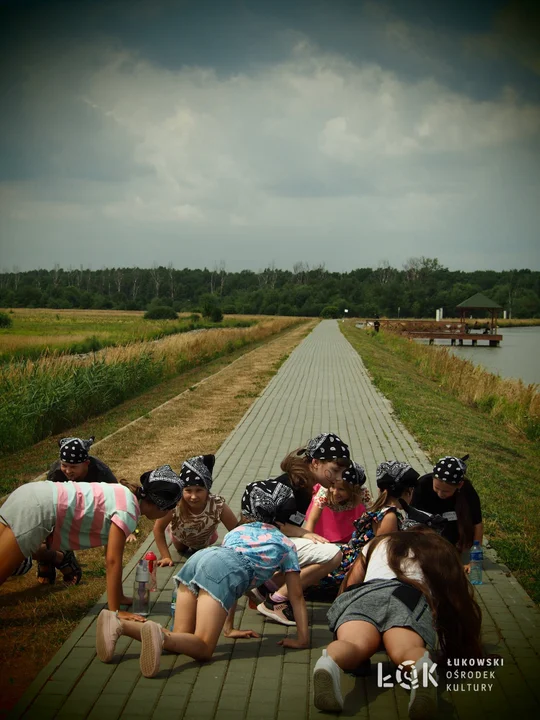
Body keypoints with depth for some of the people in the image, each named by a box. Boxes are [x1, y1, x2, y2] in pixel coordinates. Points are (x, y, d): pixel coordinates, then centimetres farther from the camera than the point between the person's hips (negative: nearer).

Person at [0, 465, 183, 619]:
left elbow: (111, 557, 21)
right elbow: (112, 561, -12)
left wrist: (118, 597, 26)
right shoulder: (127, 511, -13)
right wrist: (114, 611, -6)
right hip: (37, 510, -9)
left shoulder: (126, 496, 15)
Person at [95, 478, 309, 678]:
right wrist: (302, 638, 33)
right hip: (224, 569, -5)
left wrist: (229, 628, 47)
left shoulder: (237, 531, 42)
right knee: (203, 649, -8)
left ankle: (118, 624, -15)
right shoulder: (285, 543, 31)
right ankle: (160, 634, -39)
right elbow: (297, 596, 28)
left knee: (181, 638, 6)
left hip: (197, 558, 5)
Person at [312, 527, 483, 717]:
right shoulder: (442, 552, 37)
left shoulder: (380, 542, 41)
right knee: (406, 650, -27)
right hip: (414, 597, 0)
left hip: (366, 592, 1)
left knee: (354, 644, -27)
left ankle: (329, 662, -62)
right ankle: (422, 666, -63)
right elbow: (459, 599, 36)